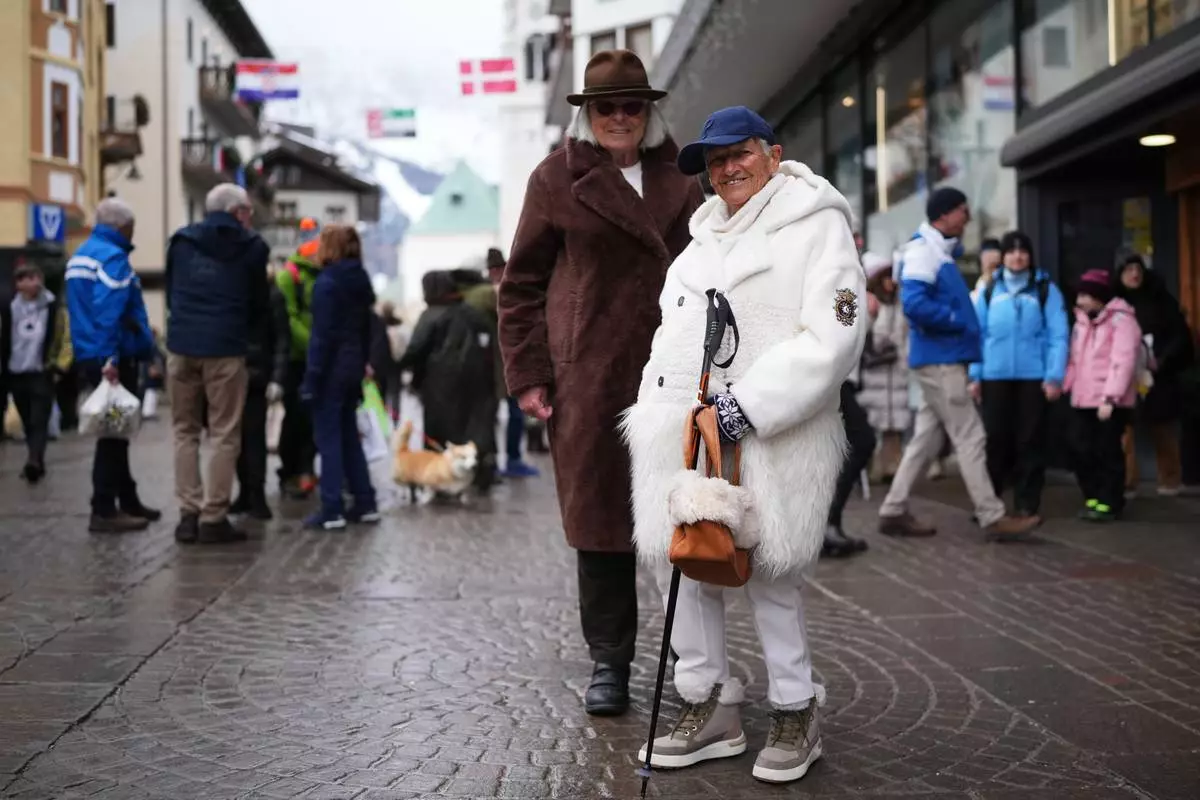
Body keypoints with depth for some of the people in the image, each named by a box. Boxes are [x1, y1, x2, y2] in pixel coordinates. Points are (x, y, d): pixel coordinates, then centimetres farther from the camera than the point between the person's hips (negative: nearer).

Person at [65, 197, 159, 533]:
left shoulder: (80, 255, 17)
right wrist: (110, 359, -28)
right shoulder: (112, 256, -14)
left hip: (89, 357, 10)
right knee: (113, 432, -5)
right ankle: (104, 511, -3)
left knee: (115, 431, 16)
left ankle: (127, 501, 25)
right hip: (114, 359, -10)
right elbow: (108, 312, -25)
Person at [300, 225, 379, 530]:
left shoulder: (327, 282, -13)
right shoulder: (360, 280, 10)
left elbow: (322, 335, -17)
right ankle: (365, 503, 16)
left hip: (331, 368, -8)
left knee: (328, 438, -3)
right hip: (353, 367, 8)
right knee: (349, 436, 15)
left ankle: (332, 510, -2)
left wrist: (312, 377, -15)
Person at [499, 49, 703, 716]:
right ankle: (610, 661, 15)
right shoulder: (558, 178, 4)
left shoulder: (681, 177, 13)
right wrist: (528, 374, -4)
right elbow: (522, 284, 4)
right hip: (590, 374, -2)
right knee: (599, 512, 3)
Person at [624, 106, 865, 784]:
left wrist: (750, 403, -20)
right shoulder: (706, 233, 23)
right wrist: (654, 414, 11)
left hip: (769, 435, -7)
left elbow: (832, 337, -13)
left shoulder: (817, 224, 0)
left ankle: (797, 712, 15)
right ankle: (709, 708, 22)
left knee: (772, 574, -3)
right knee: (690, 564, 8)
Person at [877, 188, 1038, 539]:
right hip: (939, 359, -10)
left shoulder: (940, 251, 17)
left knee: (927, 439, 11)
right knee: (969, 437, -6)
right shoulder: (923, 250, -13)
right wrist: (956, 321, -16)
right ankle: (992, 517, -1)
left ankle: (893, 511, 15)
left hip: (944, 359, 10)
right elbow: (914, 303, -26)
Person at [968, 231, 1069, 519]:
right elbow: (977, 334, 6)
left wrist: (1054, 377, -11)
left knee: (1030, 441, 5)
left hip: (1033, 377, -1)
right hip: (995, 377, 1)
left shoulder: (1046, 290, 2)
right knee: (995, 440, 5)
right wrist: (975, 375, 0)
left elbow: (1059, 336, -3)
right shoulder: (989, 291, 8)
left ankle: (1027, 504, 11)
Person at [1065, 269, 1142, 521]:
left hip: (1110, 403, -7)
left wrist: (1110, 398, -23)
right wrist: (1064, 385, 5)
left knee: (1107, 452, -2)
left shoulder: (1121, 320, -9)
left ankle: (1109, 503, 6)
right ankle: (1093, 498, 20)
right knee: (1083, 452, 8)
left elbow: (1123, 362, -17)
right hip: (1083, 400, 7)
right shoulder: (1082, 321, 17)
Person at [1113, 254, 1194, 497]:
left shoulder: (1161, 299, 3)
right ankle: (1126, 482, -2)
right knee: (1123, 430, -8)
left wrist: (1162, 360, -12)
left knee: (1163, 431, 11)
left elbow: (1180, 334, 2)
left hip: (1159, 376, 1)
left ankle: (1169, 480, 24)